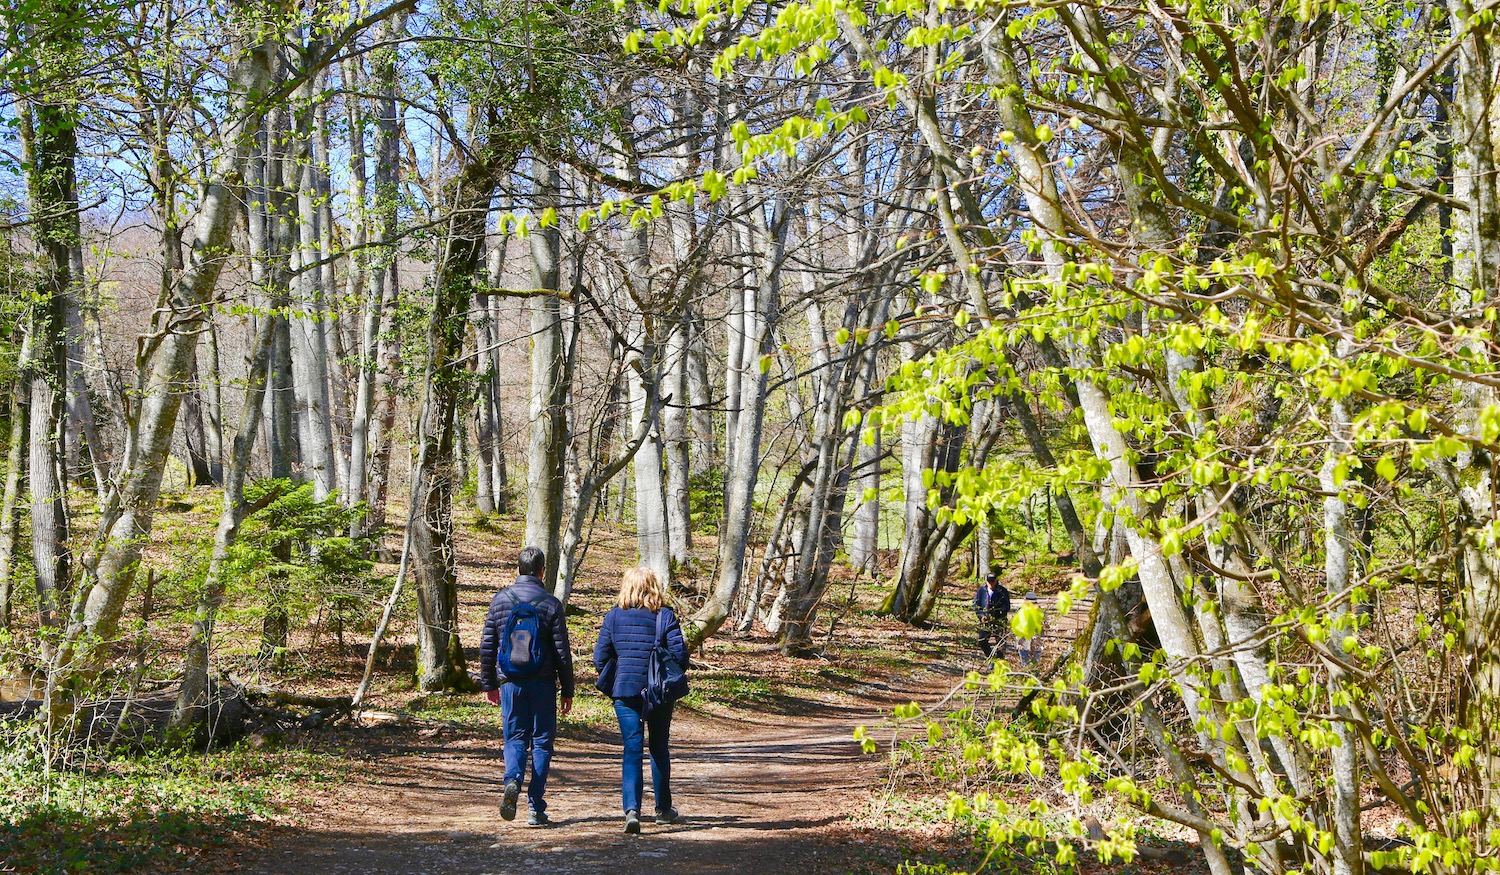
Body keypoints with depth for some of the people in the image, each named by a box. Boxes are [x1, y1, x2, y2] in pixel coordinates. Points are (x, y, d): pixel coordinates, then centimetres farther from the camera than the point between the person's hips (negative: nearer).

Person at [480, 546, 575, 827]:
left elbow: (487, 646, 4)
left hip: (510, 682, 2)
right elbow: (562, 652, -5)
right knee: (541, 741, 7)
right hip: (542, 685, -2)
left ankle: (512, 780, -18)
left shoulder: (500, 600, 2)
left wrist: (489, 684, 14)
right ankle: (536, 809, 5)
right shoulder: (550, 604, -6)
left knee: (515, 737, 12)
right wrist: (568, 691, 3)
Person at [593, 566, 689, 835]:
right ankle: (663, 808, 27)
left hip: (624, 691, 0)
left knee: (632, 750, 0)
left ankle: (631, 809, -17)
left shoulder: (614, 616, 0)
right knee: (659, 749, 16)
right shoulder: (665, 616, -5)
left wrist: (612, 679, 16)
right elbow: (679, 653, -10)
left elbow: (600, 656, -1)